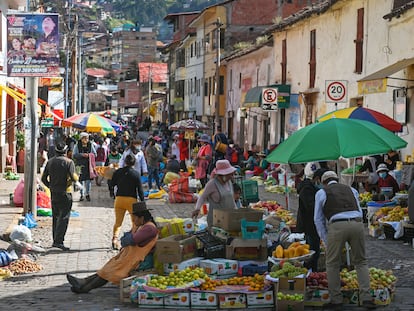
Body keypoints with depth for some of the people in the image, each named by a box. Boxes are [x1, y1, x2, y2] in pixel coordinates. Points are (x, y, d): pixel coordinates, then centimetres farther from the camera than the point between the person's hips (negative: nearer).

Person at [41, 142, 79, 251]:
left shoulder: (50, 162, 7)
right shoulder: (69, 162, -11)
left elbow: (44, 178, 9)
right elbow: (74, 178, -17)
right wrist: (76, 176, 5)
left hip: (53, 193, 6)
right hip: (65, 193, -6)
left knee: (56, 216, 16)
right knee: (64, 217, -5)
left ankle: (55, 240, 19)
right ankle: (58, 241, -14)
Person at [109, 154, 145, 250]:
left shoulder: (118, 172, 1)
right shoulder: (136, 174, -5)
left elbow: (111, 184, 9)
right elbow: (140, 189, -5)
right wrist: (142, 201, 2)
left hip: (119, 198, 2)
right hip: (131, 200, -2)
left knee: (118, 221, 9)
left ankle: (114, 238, -11)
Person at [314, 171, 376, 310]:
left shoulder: (321, 193, 18)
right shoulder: (351, 190, 27)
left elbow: (318, 219, 18)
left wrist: (326, 240, 24)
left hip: (337, 226, -3)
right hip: (357, 224, 3)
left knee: (332, 264, 11)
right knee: (361, 262, 17)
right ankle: (366, 297, 9)